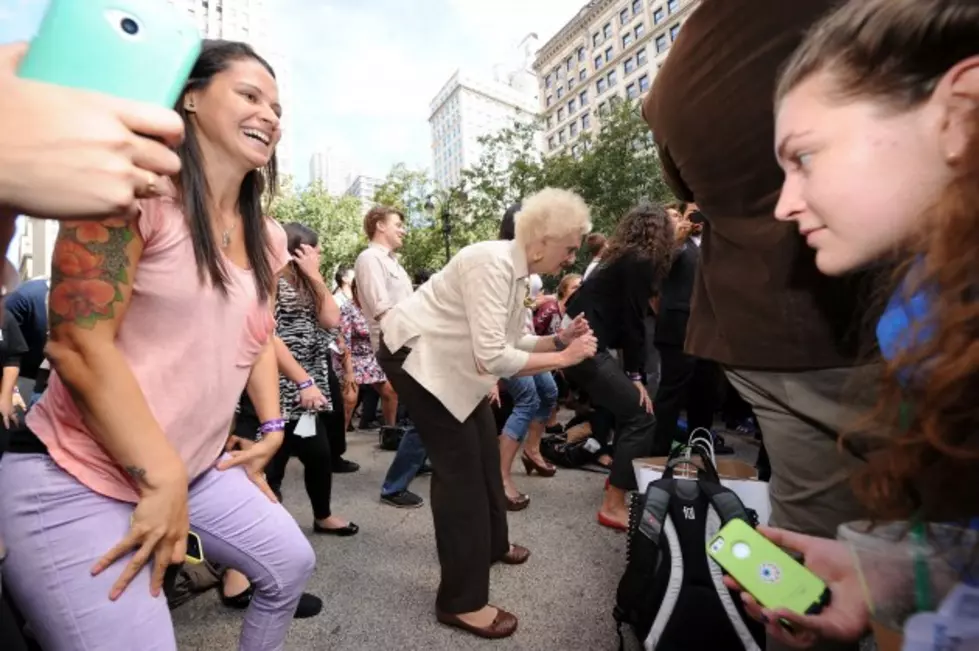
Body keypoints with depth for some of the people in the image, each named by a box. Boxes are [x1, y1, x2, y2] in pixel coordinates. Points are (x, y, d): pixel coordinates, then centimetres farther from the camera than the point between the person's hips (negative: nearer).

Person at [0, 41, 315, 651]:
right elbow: (78, 345, -22)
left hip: (199, 467, 8)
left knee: (292, 563, 17)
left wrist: (272, 428, 8)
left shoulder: (267, 238, 6)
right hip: (76, 480, -7)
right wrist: (160, 480, -20)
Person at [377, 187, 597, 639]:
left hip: (449, 359, 10)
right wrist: (563, 358, -24)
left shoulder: (518, 272, 3)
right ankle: (461, 601, 8)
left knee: (485, 448, 16)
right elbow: (493, 357, -32)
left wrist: (560, 339, -8)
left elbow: (511, 342, 5)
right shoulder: (493, 265, -27)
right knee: (461, 463, -8)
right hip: (415, 354, -10)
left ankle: (492, 544, 40)